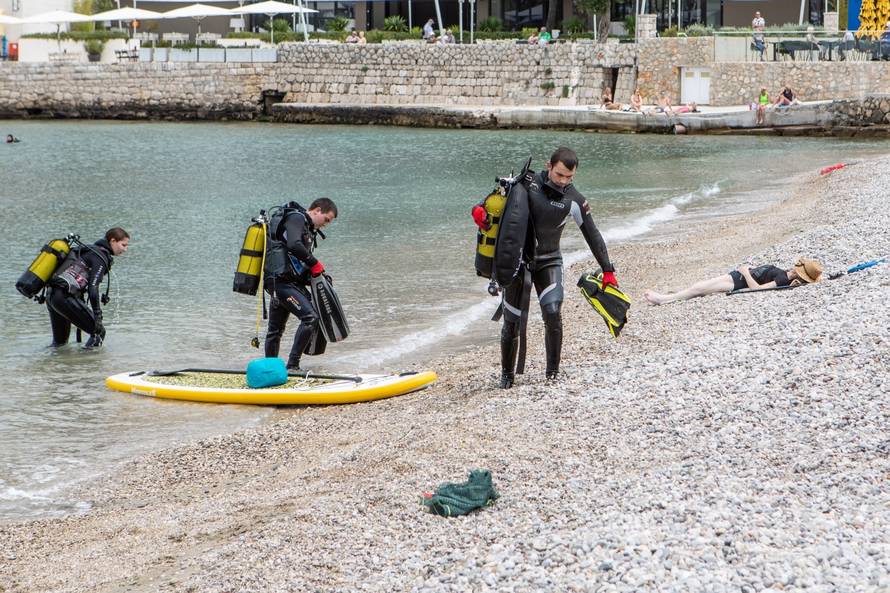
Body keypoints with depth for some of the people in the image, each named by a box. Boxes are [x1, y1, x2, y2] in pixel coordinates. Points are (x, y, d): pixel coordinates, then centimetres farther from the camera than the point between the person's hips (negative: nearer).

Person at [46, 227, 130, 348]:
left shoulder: (89, 250, 21)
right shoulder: (100, 257, -7)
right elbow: (93, 288, -18)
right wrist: (98, 315, -18)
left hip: (51, 294, 10)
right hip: (64, 296, -10)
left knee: (60, 341, 24)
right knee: (99, 332, -4)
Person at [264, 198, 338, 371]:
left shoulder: (307, 227, 24)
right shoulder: (296, 218, -6)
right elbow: (294, 245, -24)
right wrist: (315, 263, -15)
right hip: (282, 280, -11)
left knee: (276, 329, 17)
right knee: (310, 317, -19)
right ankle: (292, 366, -18)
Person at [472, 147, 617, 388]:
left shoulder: (574, 201, -6)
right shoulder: (527, 182, -7)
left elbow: (592, 235, 1)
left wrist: (607, 270, 0)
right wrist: (480, 209, -18)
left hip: (549, 262, 0)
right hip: (518, 261, 0)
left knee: (552, 314, -20)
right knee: (512, 321, 1)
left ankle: (553, 370, -4)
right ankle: (507, 373, 21)